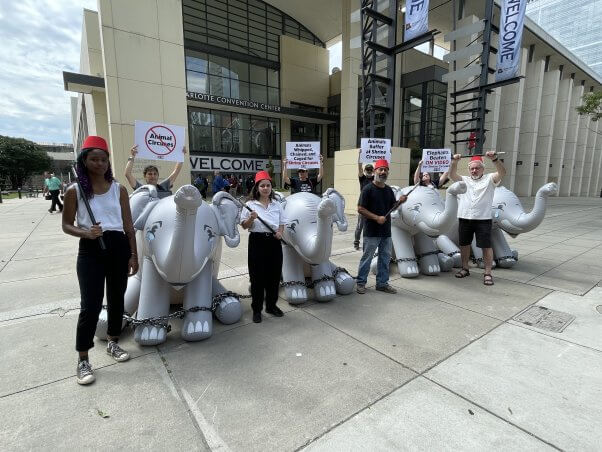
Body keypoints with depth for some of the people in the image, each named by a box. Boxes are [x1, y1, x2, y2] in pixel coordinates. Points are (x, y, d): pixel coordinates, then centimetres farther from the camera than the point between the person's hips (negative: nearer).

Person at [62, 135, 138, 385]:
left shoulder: (119, 189, 4)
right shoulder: (74, 191, -1)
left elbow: (128, 225, 4)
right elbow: (66, 225, 4)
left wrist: (133, 255, 2)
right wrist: (85, 232, -18)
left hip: (118, 247, 3)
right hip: (90, 250, -2)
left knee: (116, 298, 13)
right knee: (90, 305, -2)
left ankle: (113, 342, 34)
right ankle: (83, 360, 16)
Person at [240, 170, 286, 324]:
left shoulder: (276, 204, 8)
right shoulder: (250, 204, -3)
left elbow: (282, 223, 15)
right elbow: (244, 225, -2)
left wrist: (280, 232, -5)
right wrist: (251, 218, -21)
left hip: (274, 242, 4)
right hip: (257, 242, -3)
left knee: (274, 275, 10)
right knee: (257, 276, 3)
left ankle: (271, 305, 29)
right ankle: (256, 309, 19)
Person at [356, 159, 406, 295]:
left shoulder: (389, 190, 11)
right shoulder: (368, 189, -8)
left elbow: (392, 207, 19)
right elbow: (360, 209, -12)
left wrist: (399, 202, -1)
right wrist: (377, 218, -19)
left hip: (386, 231, 7)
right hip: (371, 232, -6)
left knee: (385, 258, 12)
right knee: (367, 258, 2)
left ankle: (382, 283, 25)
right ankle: (361, 282, 16)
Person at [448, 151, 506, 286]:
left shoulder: (489, 179, 7)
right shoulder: (464, 180, 13)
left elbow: (502, 172, -11)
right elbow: (452, 175, -3)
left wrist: (495, 159, -26)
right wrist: (454, 161, -19)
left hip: (483, 219, -3)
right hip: (464, 218, 3)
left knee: (486, 246, -2)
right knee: (464, 244, 12)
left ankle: (488, 273, 9)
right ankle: (465, 269, 27)